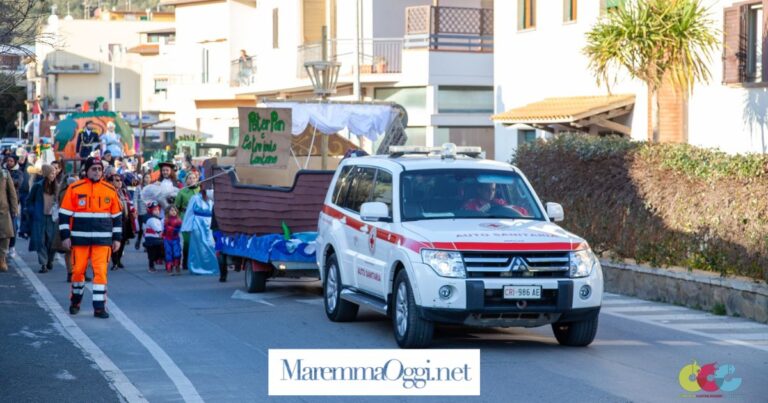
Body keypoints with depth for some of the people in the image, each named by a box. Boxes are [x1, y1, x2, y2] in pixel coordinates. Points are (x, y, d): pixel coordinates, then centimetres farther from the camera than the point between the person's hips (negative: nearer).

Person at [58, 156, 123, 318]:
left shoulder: (111, 190, 5)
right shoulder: (74, 188, -1)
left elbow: (117, 216, 12)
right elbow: (64, 214, 2)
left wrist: (117, 238, 9)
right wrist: (65, 236, -3)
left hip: (103, 239, 1)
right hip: (80, 238, 0)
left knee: (100, 271, -7)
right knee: (78, 270, 4)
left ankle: (99, 307, -3)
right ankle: (75, 301, 26)